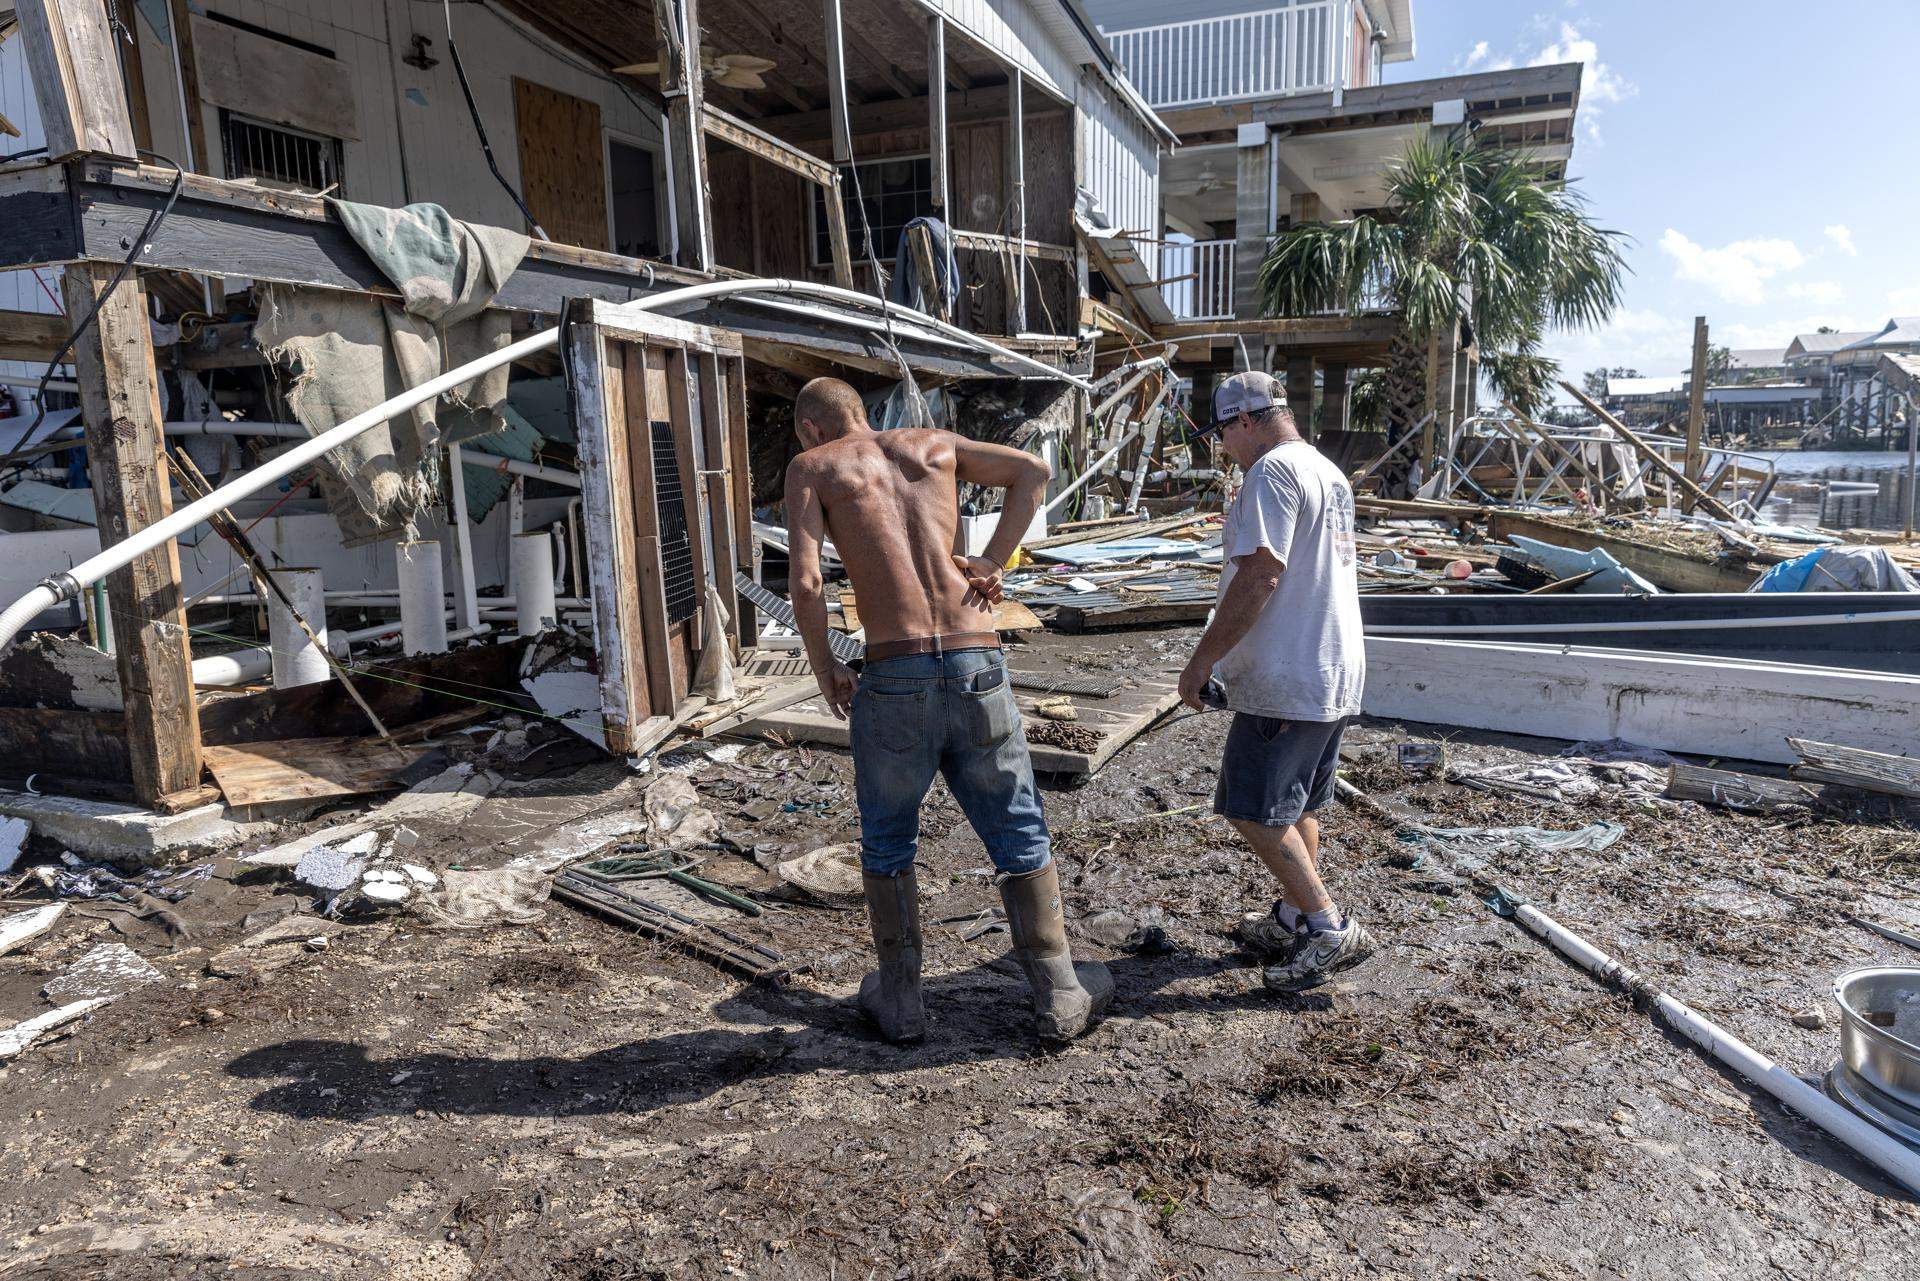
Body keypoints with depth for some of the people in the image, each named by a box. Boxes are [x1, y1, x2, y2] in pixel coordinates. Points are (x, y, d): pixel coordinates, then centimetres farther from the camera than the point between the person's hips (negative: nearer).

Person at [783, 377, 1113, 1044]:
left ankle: (899, 1001, 30)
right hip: (979, 667, 3)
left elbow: (804, 583, -7)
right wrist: (993, 561, 12)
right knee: (1020, 837, 16)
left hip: (893, 680, -2)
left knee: (887, 844, 19)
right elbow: (1033, 470, 21)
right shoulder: (932, 443, 17)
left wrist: (822, 665, 7)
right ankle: (1060, 1000, 23)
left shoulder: (812, 467, 7)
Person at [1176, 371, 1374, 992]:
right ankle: (1293, 921, 30)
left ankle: (1330, 928, 1)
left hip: (1285, 678, -10)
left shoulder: (1273, 471, -15)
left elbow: (1260, 576, -23)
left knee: (1254, 810, -3)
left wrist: (1203, 659, -18)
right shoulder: (1330, 472, 17)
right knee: (1296, 807, 18)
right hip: (1336, 671, 10)